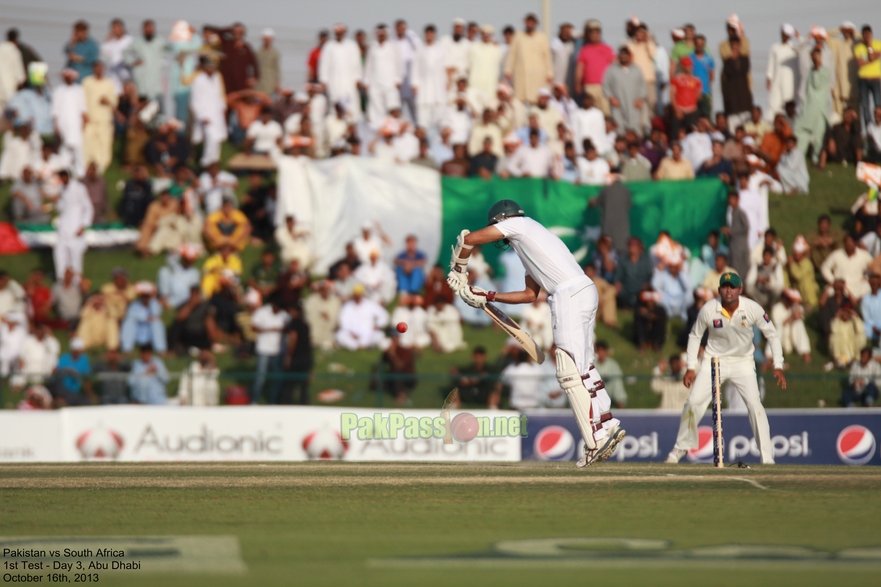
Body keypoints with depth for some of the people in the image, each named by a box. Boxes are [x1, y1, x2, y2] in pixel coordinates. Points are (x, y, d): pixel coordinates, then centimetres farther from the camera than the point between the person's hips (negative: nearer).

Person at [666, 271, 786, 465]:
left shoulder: (752, 309, -18)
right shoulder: (708, 310, -16)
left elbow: (771, 335, -7)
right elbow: (695, 336, 0)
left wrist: (778, 366, -13)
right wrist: (691, 368, -4)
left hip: (743, 363, -1)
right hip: (714, 361, 1)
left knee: (754, 404, -16)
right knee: (694, 402, -9)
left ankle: (767, 456, -8)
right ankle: (680, 448, 10)